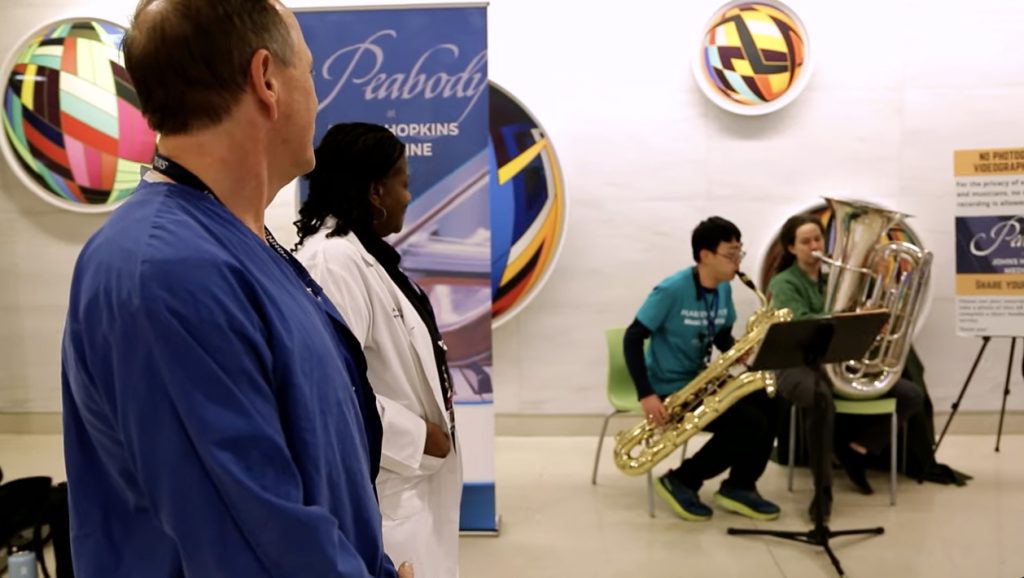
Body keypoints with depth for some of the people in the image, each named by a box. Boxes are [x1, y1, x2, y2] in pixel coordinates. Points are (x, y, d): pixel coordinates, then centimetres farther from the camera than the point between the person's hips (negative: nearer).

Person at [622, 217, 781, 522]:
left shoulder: (723, 290, 4)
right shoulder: (671, 291, -20)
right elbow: (632, 338, -18)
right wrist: (646, 395, -24)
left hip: (703, 380, 8)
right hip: (670, 390, -8)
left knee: (767, 409, -10)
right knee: (751, 425, -19)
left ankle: (739, 486, 5)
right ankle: (681, 481, -3)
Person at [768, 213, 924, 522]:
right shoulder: (783, 283, -4)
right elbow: (801, 323, -22)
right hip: (799, 365, -6)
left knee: (912, 395, -5)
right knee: (821, 398, -40)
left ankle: (854, 447, 9)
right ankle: (822, 489, -26)